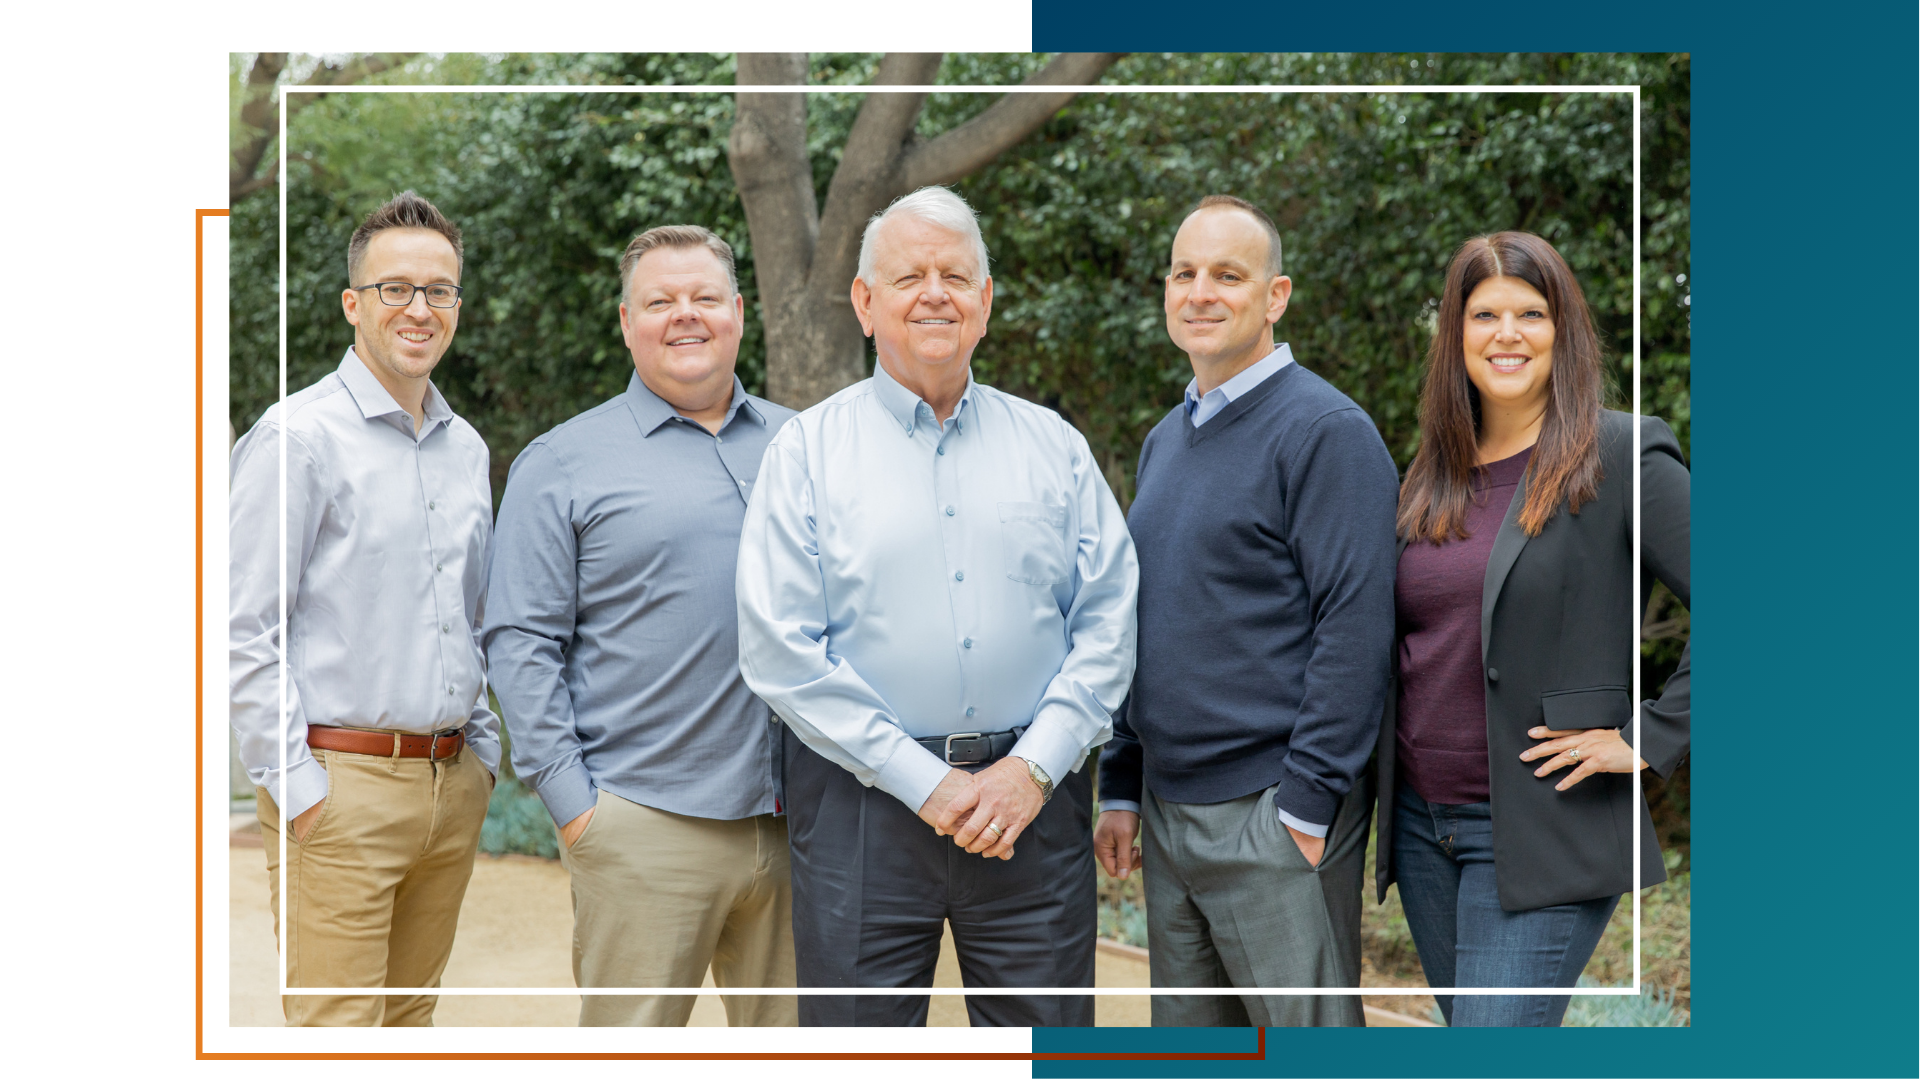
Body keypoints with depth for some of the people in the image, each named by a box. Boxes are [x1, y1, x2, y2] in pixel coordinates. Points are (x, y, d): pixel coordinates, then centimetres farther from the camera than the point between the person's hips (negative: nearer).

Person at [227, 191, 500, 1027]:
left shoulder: (466, 448, 15)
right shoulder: (297, 437, -7)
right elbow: (242, 631, -11)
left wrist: (481, 753, 15)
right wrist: (296, 784, -14)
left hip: (452, 786, 7)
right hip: (344, 786, -7)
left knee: (413, 1013, 11)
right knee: (336, 1020, -7)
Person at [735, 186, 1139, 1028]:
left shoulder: (1053, 446, 10)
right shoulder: (808, 449, 2)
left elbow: (1108, 621, 6)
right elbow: (780, 650, -5)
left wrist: (1032, 767, -8)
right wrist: (925, 784, -10)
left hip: (1031, 798, 2)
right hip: (864, 801, -2)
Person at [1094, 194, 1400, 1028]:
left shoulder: (1326, 431, -10)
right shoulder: (1165, 442, 16)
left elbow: (1355, 628, -16)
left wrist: (1308, 803, -19)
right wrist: (1121, 787, 15)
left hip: (1274, 814, -8)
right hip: (1169, 815, 8)